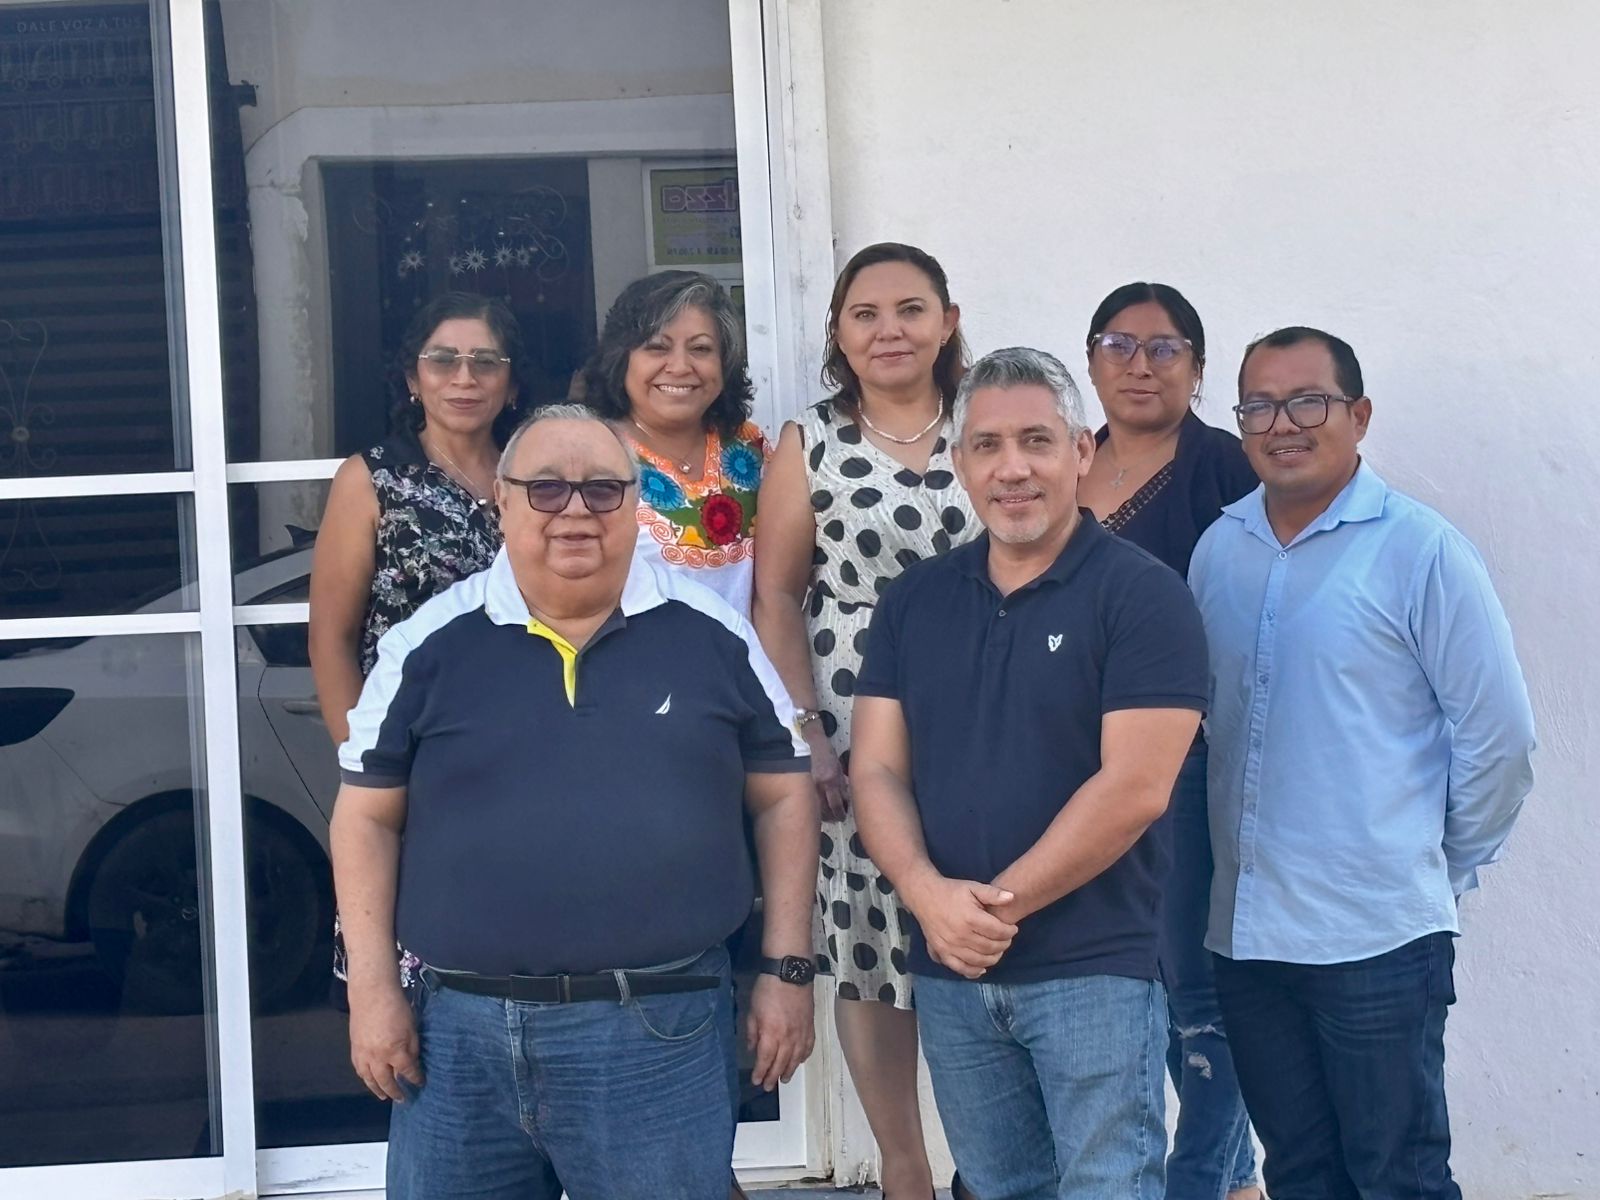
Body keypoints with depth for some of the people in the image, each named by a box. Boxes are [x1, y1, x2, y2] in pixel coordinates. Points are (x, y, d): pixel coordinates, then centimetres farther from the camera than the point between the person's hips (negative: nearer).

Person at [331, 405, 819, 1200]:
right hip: (461, 1028, 1)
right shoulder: (430, 644, 2)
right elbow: (369, 816, 6)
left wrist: (785, 969, 3)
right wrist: (373, 989, 1)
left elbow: (782, 797, 8)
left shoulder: (713, 634, 3)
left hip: (660, 1029, -1)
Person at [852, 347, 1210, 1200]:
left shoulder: (1142, 594, -8)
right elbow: (876, 769, 4)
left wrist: (998, 905, -14)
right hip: (949, 970, 5)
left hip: (1094, 968, -5)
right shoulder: (913, 601, 8)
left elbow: (1134, 787, -15)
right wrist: (930, 896, -14)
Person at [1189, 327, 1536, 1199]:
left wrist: (1443, 868, 2)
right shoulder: (1218, 550, 7)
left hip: (1380, 937, -5)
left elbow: (1496, 735, -5)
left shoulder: (1419, 549, -8)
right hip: (1245, 932, 5)